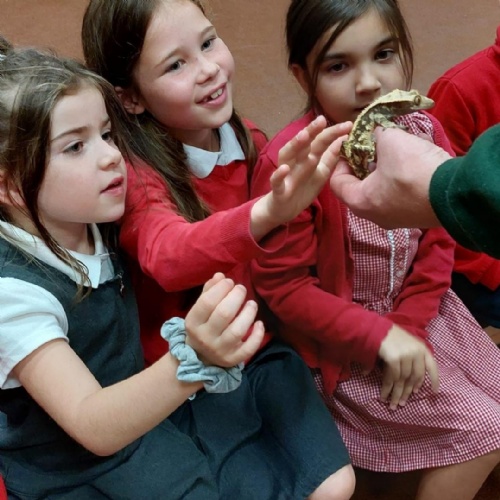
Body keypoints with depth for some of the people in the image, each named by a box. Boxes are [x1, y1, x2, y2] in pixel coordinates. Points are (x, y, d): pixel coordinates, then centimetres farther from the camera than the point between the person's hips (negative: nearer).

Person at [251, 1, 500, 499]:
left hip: (419, 312, 6)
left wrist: (409, 327, -13)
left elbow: (437, 244, 0)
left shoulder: (425, 131, -9)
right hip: (343, 340, -6)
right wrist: (380, 337, -22)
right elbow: (283, 287, -20)